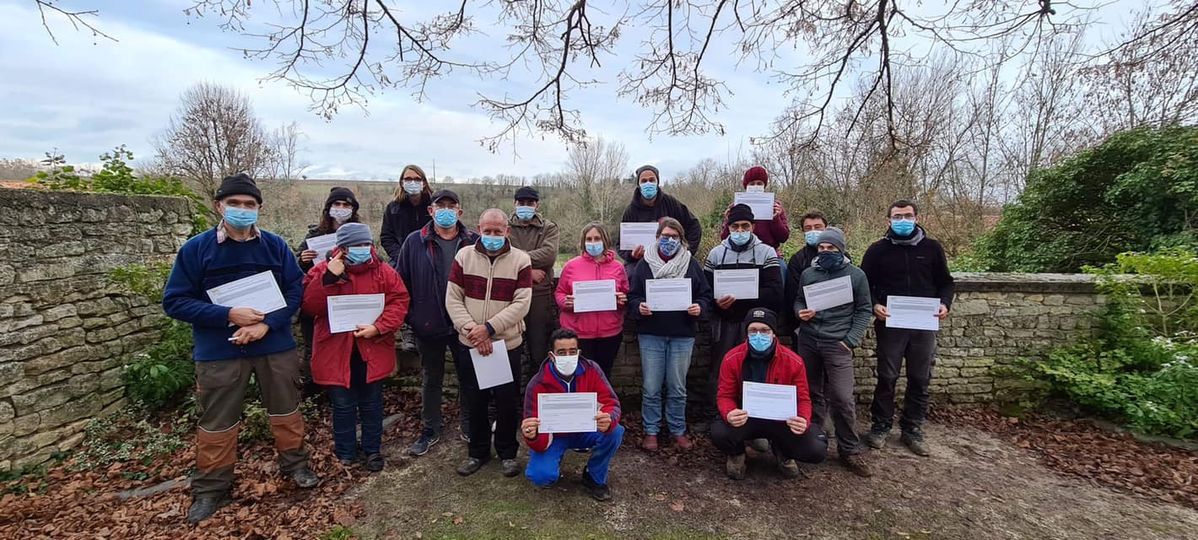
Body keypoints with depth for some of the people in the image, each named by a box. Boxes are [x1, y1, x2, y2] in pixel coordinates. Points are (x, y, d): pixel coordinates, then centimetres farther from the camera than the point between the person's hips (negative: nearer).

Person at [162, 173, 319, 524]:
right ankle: (211, 489, 29)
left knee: (285, 410, 14)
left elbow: (295, 290, -2)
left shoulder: (275, 245, -2)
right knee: (217, 422, 11)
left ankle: (295, 465, 35)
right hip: (218, 352, -1)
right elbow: (174, 301, -7)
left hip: (275, 346, 1)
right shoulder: (195, 249, -6)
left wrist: (267, 324, -16)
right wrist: (229, 315, -19)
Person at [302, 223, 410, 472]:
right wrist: (330, 278, -22)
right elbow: (309, 306, -11)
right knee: (343, 405, 12)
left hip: (373, 350, 1)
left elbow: (399, 301, -6)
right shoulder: (322, 271, -2)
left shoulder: (384, 271, -2)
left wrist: (378, 327, -20)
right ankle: (345, 454, 30)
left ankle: (372, 450, 31)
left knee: (371, 403, 14)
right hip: (336, 351, 0)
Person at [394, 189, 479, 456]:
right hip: (429, 325, 1)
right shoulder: (415, 242, -3)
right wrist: (410, 316, -4)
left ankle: (469, 425, 33)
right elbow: (401, 282, 0)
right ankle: (430, 430, 33)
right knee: (431, 379, 17)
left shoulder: (473, 242, -4)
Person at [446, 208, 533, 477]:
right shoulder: (464, 256, 1)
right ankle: (478, 451, 32)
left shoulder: (521, 260, -5)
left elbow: (521, 304, -11)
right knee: (475, 401, 13)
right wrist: (471, 329, -15)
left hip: (507, 344, -1)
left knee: (507, 402, 8)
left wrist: (489, 328, -18)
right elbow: (453, 298, -2)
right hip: (469, 345, 2)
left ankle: (507, 452, 29)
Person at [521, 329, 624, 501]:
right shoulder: (537, 384, -25)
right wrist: (531, 436, -51)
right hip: (553, 435, -2)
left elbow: (611, 403, -23)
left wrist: (608, 420, -48)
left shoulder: (591, 370, -20)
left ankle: (594, 477, 1)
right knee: (541, 476, -29)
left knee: (615, 432, -27)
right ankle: (552, 468, 11)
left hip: (584, 430, 2)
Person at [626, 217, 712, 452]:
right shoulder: (645, 263, 3)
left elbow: (705, 295, 6)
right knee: (651, 388, 6)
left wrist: (700, 307, -13)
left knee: (678, 388, 12)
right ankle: (651, 431, 22)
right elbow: (632, 294, 2)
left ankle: (678, 430, 28)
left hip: (682, 335, 1)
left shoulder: (691, 264, 5)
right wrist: (639, 307, -17)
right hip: (651, 334, -1)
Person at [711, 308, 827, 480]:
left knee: (817, 451, -19)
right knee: (719, 433, -31)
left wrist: (803, 421, -28)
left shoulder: (793, 361, -12)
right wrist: (729, 414, -33)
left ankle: (782, 451, 19)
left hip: (781, 421, 1)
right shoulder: (732, 359, -13)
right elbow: (725, 395, -8)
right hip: (745, 419, -1)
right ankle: (736, 455, 10)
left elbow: (802, 399, -5)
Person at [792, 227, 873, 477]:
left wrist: (851, 340, -6)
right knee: (812, 393, 11)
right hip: (808, 341, 3)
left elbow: (864, 310, 3)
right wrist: (800, 312, -6)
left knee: (843, 398, -7)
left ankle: (850, 451, 8)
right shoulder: (808, 273, 7)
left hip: (837, 344, -3)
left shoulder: (856, 275, 1)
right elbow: (798, 300, 17)